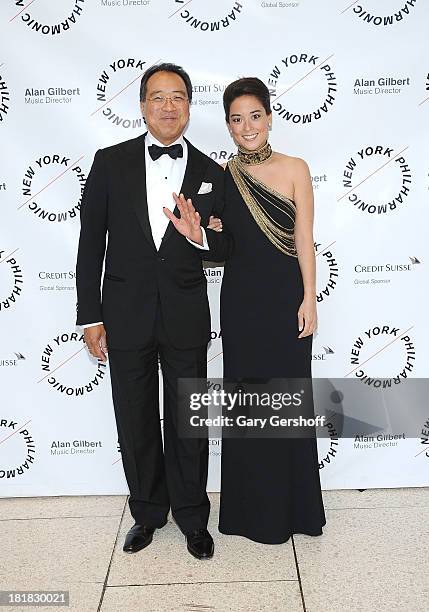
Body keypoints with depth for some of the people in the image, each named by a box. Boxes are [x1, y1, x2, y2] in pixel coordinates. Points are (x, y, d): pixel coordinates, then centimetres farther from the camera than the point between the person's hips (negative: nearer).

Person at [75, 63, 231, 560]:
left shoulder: (211, 174, 3)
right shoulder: (110, 163, 0)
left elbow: (226, 248, 6)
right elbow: (91, 243, 0)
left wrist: (199, 236, -18)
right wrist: (90, 317, -2)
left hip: (186, 318, 0)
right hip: (126, 316, 0)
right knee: (135, 422, 13)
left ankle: (192, 516, 31)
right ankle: (148, 512, 34)